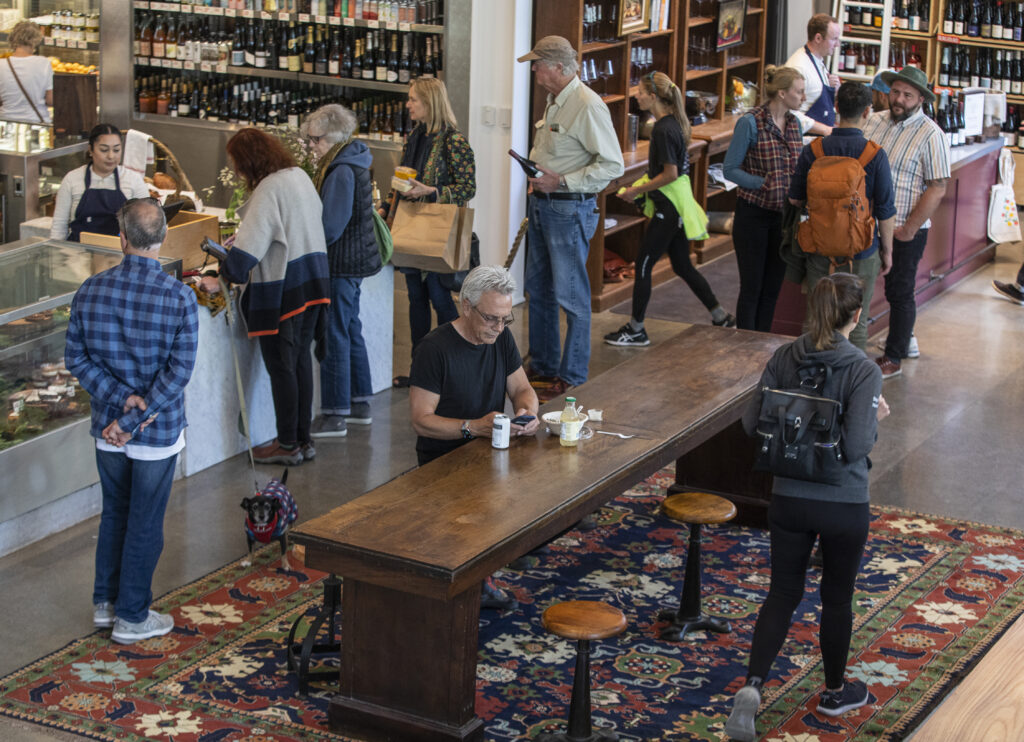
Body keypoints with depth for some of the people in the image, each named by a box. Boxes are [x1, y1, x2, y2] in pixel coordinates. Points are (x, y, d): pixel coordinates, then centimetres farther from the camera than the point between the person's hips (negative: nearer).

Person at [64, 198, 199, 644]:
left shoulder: (91, 291, -7)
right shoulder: (179, 297, -17)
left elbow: (76, 358, -6)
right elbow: (180, 367, -19)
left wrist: (118, 398, -9)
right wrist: (136, 418, -16)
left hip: (106, 428, 4)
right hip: (159, 430, -4)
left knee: (114, 513, 22)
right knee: (145, 524, 9)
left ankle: (105, 602, 31)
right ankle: (132, 617, 18)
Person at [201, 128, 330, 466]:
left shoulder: (269, 190, -19)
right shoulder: (299, 176, 9)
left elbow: (249, 247, -23)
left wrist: (222, 279, -14)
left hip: (283, 292, -9)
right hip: (312, 282, 9)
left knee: (281, 366, 1)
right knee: (301, 361, 15)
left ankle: (288, 445, 9)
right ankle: (303, 440, 22)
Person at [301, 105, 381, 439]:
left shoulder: (342, 172, -20)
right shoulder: (353, 163, 11)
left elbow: (330, 228, -23)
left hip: (341, 265, -10)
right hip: (355, 260, 10)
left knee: (334, 336, -5)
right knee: (351, 330, 17)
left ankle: (335, 415, 0)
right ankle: (360, 405, 25)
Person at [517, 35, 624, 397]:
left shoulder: (587, 106, -17)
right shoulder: (553, 102, 12)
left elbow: (612, 165, -20)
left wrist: (561, 181, -21)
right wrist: (537, 180, 10)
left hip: (570, 209, -10)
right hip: (542, 204, 10)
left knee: (570, 293, -2)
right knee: (538, 289, 16)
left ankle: (573, 374, 7)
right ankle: (542, 364, 28)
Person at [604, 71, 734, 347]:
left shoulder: (663, 130, -20)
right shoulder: (672, 123, 9)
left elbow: (670, 174, -22)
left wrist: (638, 190, -14)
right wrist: (643, 186, 14)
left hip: (669, 208, -10)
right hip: (677, 205, 10)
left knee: (643, 264, -2)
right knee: (683, 266, 16)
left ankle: (636, 330, 5)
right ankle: (721, 317, 23)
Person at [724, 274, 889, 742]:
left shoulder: (784, 359, -5)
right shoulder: (862, 370, -18)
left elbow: (751, 424, -3)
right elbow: (857, 445, -24)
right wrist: (876, 417, -6)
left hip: (789, 499, 3)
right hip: (844, 506, -3)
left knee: (783, 593, 13)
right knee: (837, 598, 16)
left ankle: (752, 685, -5)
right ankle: (834, 693, 34)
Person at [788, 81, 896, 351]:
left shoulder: (813, 150, -7)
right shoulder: (875, 155, -13)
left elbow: (795, 199, 3)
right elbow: (885, 211, -9)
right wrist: (887, 250, 4)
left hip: (820, 249, 2)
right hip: (861, 251, -2)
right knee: (856, 324, 9)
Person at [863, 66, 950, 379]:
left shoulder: (931, 135, -11)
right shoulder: (874, 121, 5)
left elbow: (937, 189, -13)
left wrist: (908, 229, -15)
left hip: (905, 230, -5)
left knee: (899, 294, 5)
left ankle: (893, 358, 18)